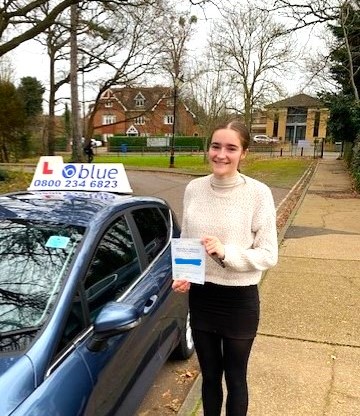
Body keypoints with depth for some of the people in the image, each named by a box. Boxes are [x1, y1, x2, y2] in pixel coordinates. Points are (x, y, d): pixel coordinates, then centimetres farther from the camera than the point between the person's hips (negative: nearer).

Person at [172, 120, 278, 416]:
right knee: (209, 375, 21)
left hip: (239, 300, -3)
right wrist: (181, 275, -8)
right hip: (200, 296, 4)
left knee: (235, 379, 17)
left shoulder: (258, 194, -15)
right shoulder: (194, 189, -3)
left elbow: (269, 256, -13)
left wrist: (226, 253, -27)